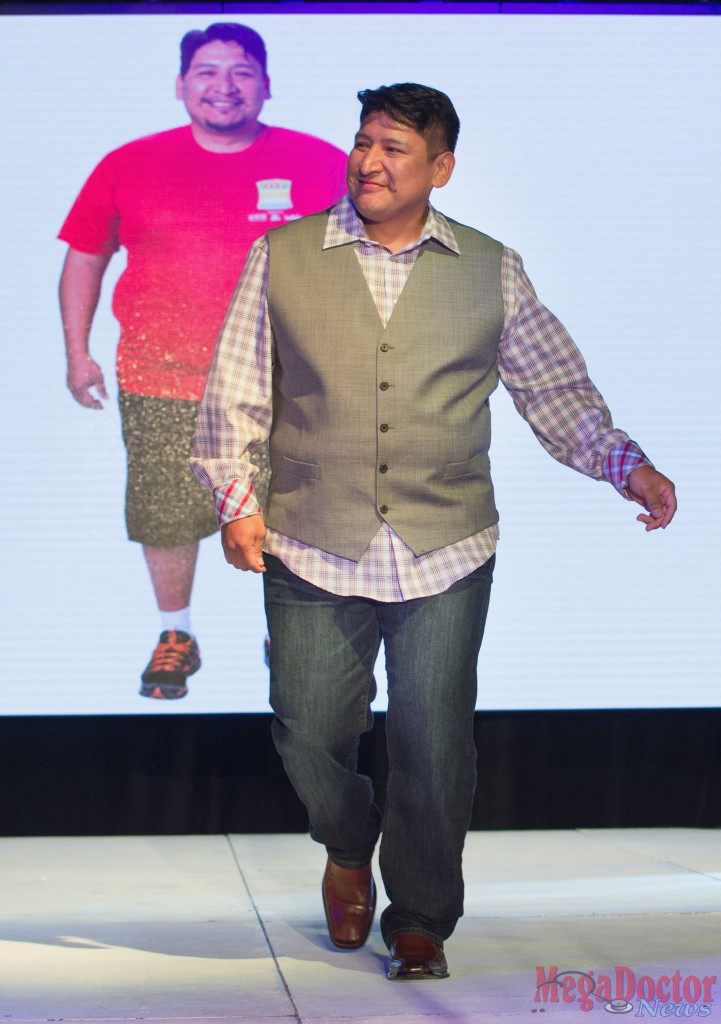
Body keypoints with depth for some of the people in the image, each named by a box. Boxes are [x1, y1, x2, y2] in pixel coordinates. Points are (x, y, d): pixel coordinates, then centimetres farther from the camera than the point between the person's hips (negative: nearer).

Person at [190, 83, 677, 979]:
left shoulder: (493, 272, 7)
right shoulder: (282, 257, 5)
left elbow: (555, 388, 10)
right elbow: (235, 389, 8)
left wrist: (627, 466, -2)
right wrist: (236, 499, -1)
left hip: (446, 557, 0)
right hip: (313, 552, 0)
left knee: (434, 746, 0)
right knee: (308, 736, 4)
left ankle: (420, 921, 20)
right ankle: (348, 850, 37)